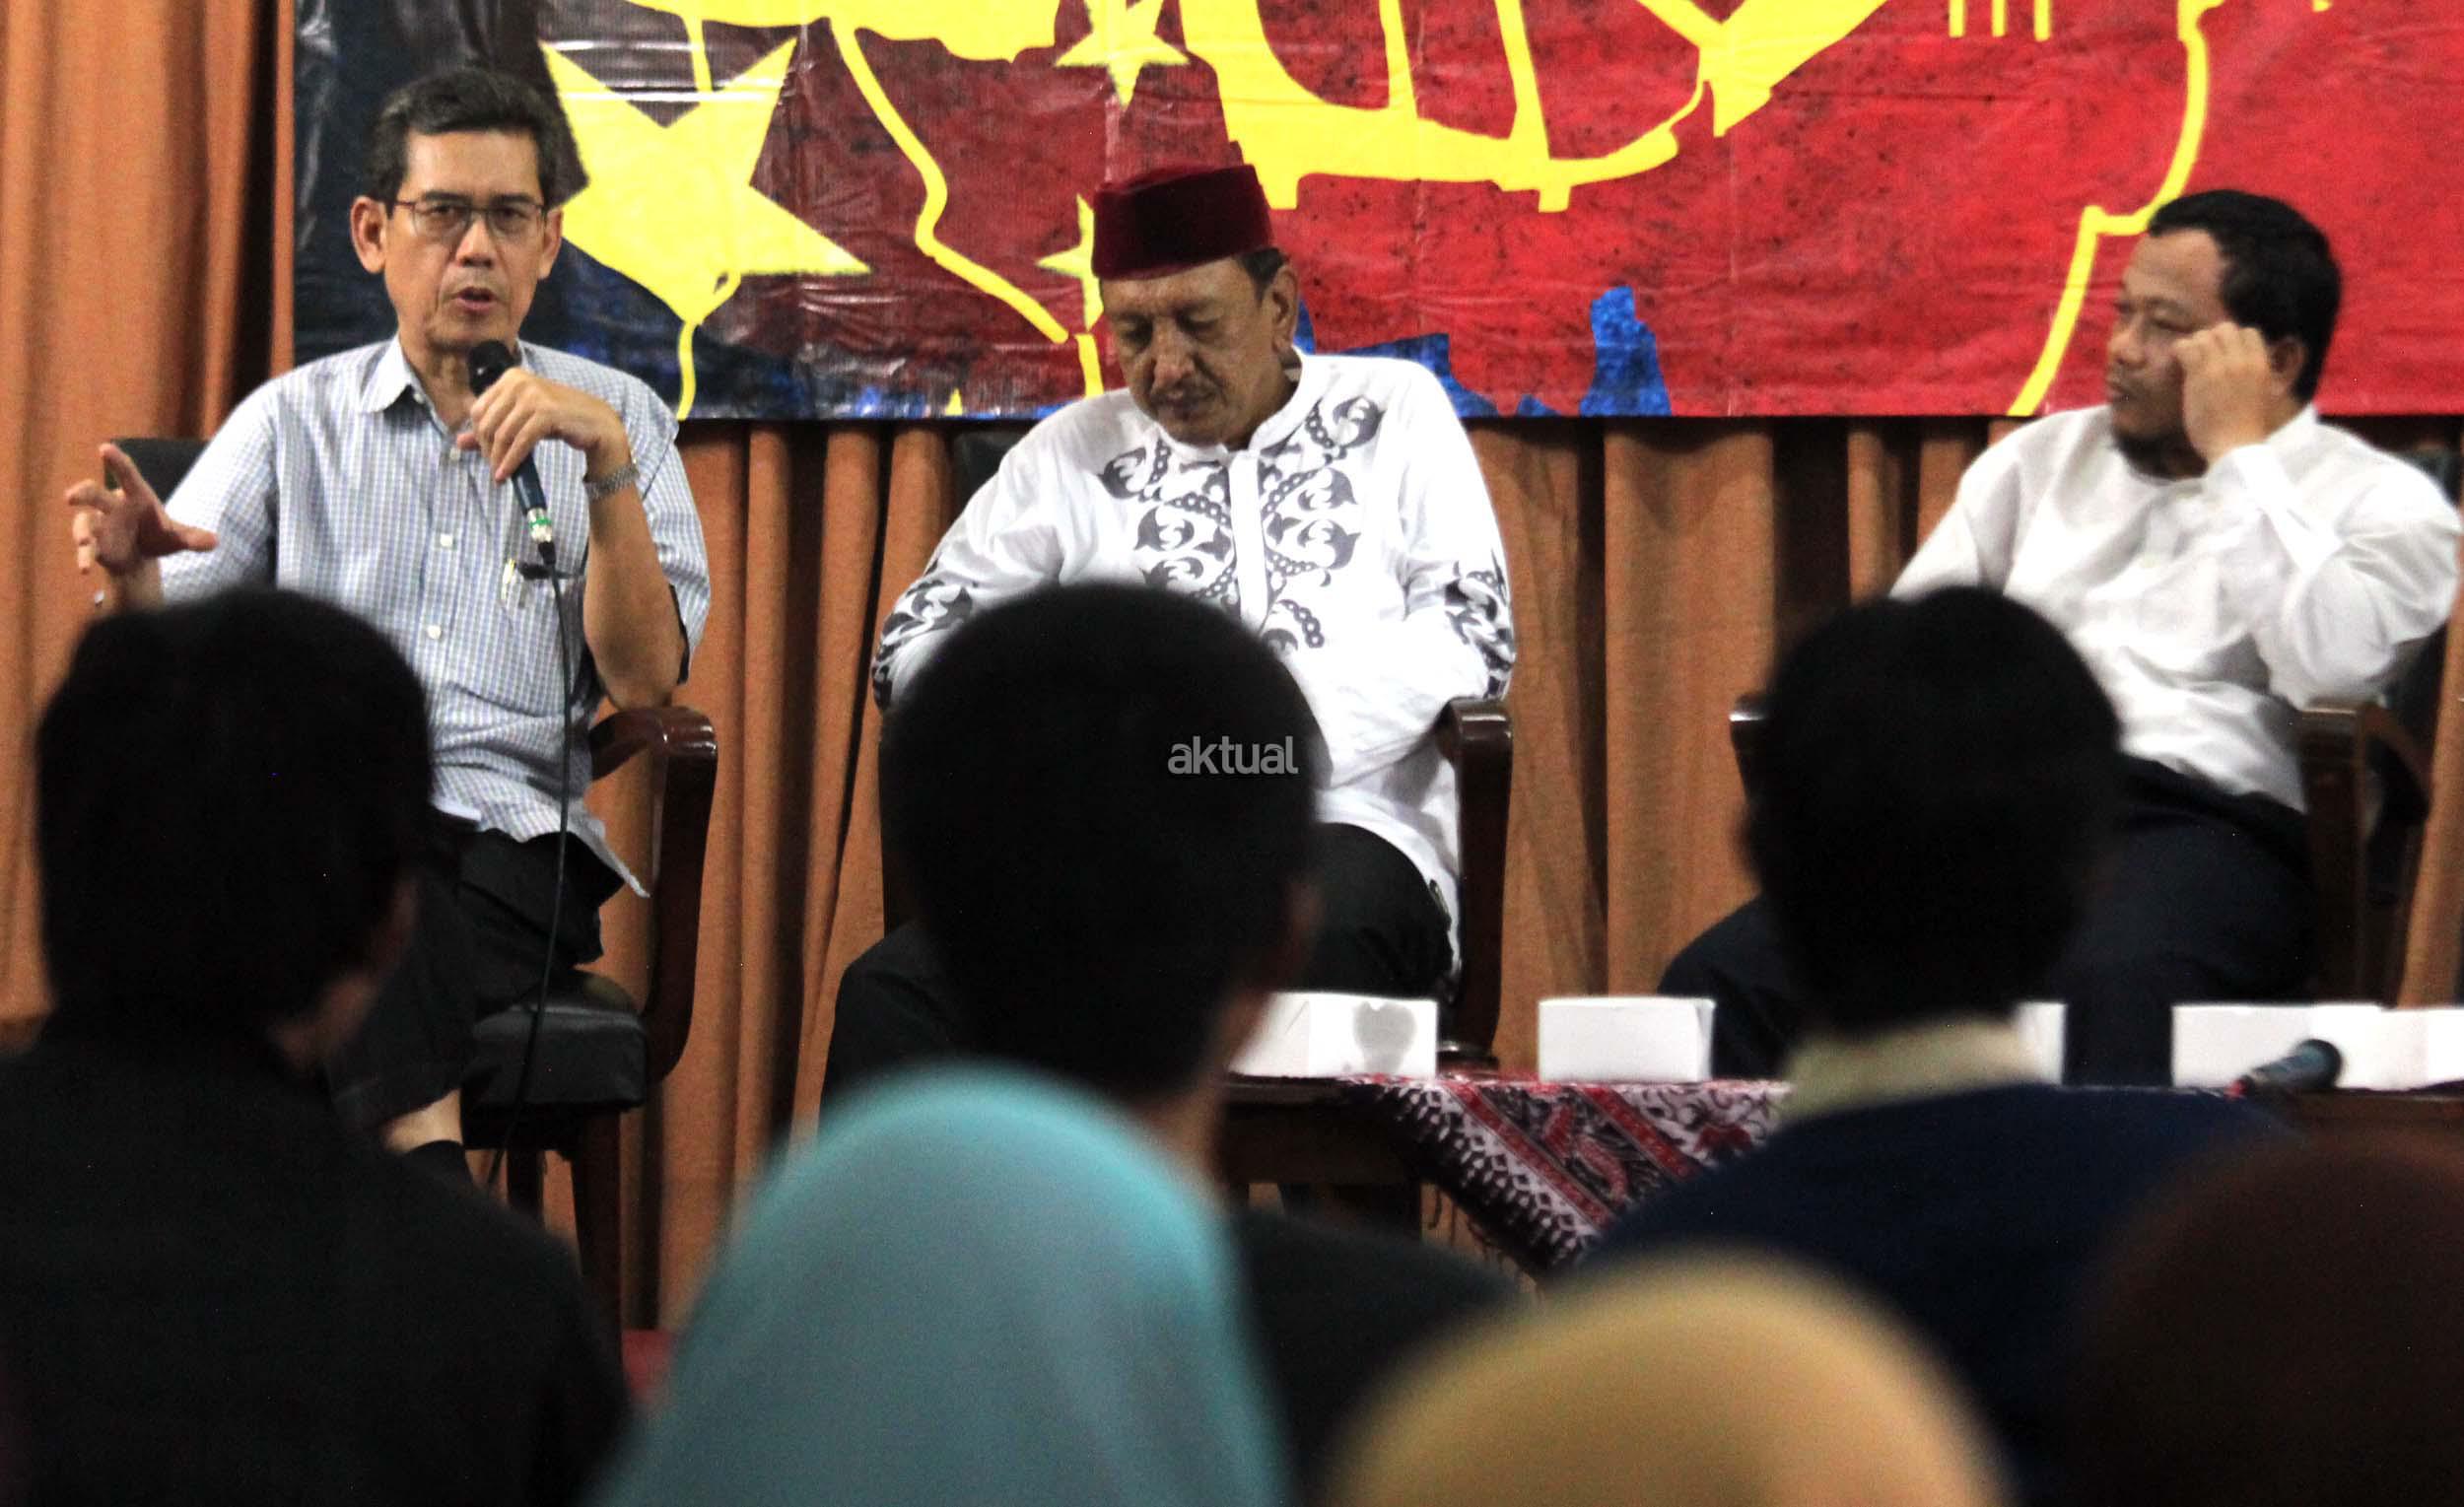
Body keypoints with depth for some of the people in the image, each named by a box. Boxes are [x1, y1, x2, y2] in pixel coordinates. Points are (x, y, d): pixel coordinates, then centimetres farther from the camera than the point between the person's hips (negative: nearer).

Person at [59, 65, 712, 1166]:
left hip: (514, 849, -1)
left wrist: (606, 460, -11)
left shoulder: (618, 418, 16)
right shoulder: (296, 419, 18)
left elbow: (644, 679, 2)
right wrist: (131, 568, -20)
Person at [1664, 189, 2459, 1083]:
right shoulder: (2045, 458, 28)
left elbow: (2332, 669, -10)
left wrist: (2235, 452, -1)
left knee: (2116, 990, -42)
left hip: (2204, 825, -5)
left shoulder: (2382, 501, 11)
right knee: (1725, 978, -23)